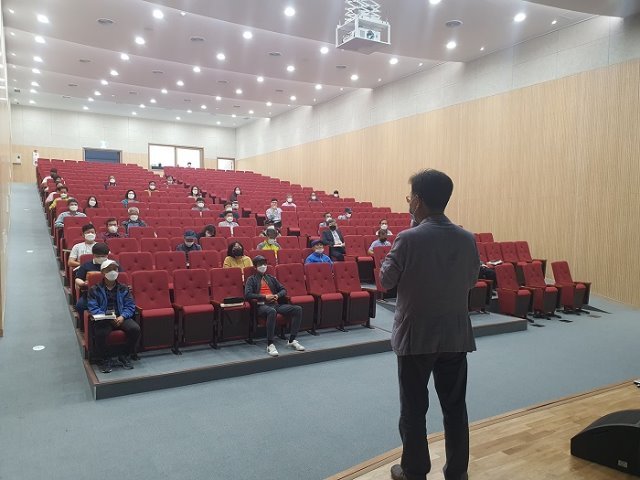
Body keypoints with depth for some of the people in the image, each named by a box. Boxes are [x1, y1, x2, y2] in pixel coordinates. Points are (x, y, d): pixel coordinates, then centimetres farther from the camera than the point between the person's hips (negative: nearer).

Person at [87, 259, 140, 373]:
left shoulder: (123, 289, 15)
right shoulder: (95, 289, 9)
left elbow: (130, 306, 6)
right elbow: (93, 307, -2)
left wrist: (122, 317, -14)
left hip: (121, 318, 2)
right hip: (103, 318, -2)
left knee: (135, 329, -27)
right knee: (100, 333, -35)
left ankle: (126, 357, -4)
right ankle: (106, 360, -8)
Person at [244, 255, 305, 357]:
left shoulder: (271, 278, 25)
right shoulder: (251, 279, 10)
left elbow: (283, 290, 24)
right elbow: (247, 295, -6)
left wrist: (277, 295, 1)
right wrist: (265, 297, -10)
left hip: (276, 304, 6)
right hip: (262, 305, -5)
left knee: (298, 309, -17)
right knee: (272, 311, -42)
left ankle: (292, 340, -14)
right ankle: (270, 344, -36)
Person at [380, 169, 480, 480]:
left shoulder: (408, 239, -17)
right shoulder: (467, 239, -2)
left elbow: (386, 281, -5)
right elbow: (471, 281, 11)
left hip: (416, 335, -4)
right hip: (456, 335, 5)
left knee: (414, 408, 11)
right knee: (455, 406, 16)